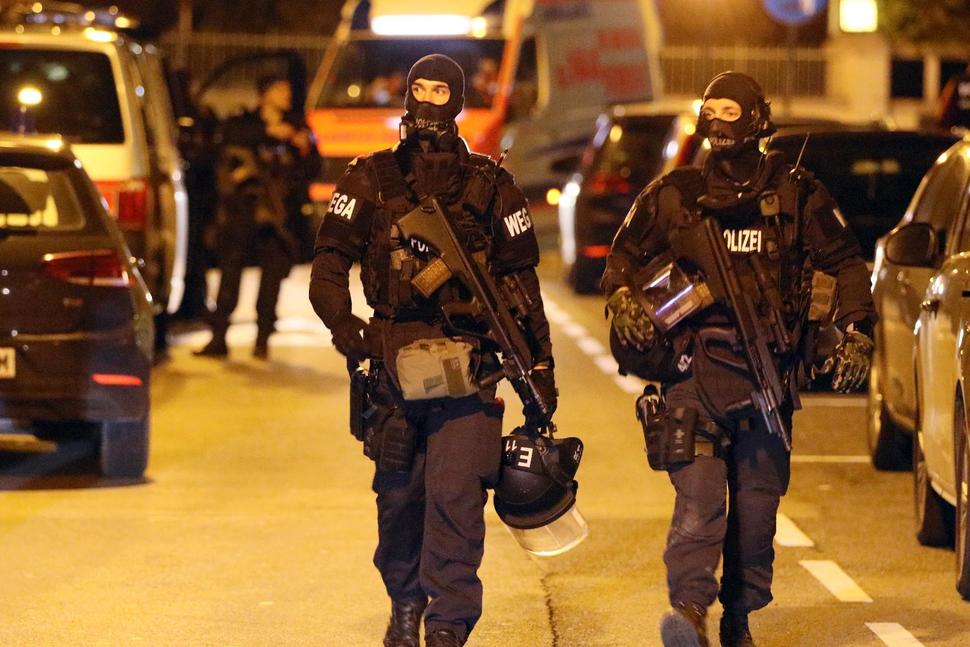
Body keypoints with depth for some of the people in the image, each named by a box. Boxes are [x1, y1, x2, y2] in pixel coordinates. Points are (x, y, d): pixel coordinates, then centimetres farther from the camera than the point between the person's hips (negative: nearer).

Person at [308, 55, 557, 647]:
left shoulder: (491, 185, 8)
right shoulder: (371, 180, 8)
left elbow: (521, 279, 12)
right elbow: (330, 261, 5)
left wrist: (541, 364, 10)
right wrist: (341, 320, -13)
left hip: (467, 366, -1)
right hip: (394, 365, 2)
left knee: (456, 494, -12)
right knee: (398, 496, 9)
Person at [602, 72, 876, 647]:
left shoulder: (797, 195, 8)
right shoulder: (674, 195, 10)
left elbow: (845, 264, 12)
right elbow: (625, 255, 19)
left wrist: (857, 334, 0)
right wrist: (623, 300, -2)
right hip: (694, 366, -1)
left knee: (758, 500, 5)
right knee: (699, 491, -17)